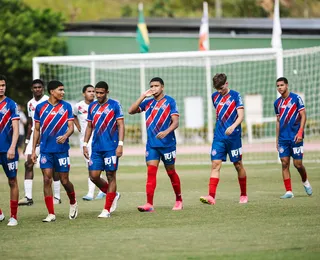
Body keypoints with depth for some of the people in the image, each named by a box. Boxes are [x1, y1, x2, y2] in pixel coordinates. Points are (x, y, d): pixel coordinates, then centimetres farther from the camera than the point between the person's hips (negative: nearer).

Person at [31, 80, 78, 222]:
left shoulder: (66, 107, 2)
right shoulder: (40, 107, 5)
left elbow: (71, 127, -1)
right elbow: (37, 130, 11)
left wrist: (65, 136, -24)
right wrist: (33, 150, 8)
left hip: (62, 149, -1)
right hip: (45, 150, 1)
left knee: (64, 181, 2)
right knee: (47, 180, -5)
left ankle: (73, 203, 31)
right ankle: (51, 214, 0)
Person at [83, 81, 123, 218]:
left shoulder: (115, 105, -4)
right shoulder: (92, 106, 11)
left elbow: (121, 125, -5)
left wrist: (120, 144, -13)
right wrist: (85, 144, 11)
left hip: (111, 148, -5)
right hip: (96, 148, 5)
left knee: (111, 176, -2)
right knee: (94, 176, -1)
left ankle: (107, 210, 1)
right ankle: (113, 195, 24)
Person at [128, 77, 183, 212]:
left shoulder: (170, 101, -5)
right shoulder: (148, 102, 9)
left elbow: (175, 122, -11)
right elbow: (131, 111, 0)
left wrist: (166, 132, -30)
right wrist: (143, 96, -5)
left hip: (167, 143, -3)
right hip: (151, 144, 3)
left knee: (171, 172, 8)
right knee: (151, 172, -9)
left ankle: (179, 200, 26)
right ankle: (149, 204, -15)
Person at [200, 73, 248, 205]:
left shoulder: (235, 95, -6)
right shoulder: (215, 96, 9)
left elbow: (241, 116, -13)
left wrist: (233, 126, -30)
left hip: (233, 136, -4)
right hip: (219, 137, 4)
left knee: (238, 165, 6)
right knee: (215, 164, -8)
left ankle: (243, 195, 21)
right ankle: (211, 197, -17)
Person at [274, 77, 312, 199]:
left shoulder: (296, 98, -4)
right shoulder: (277, 102, 11)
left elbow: (303, 116, -6)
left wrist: (300, 132, -17)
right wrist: (277, 139, 15)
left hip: (295, 137, -4)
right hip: (283, 138, 4)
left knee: (298, 163, -3)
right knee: (284, 163, -3)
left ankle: (305, 181, 27)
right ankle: (288, 191, -1)